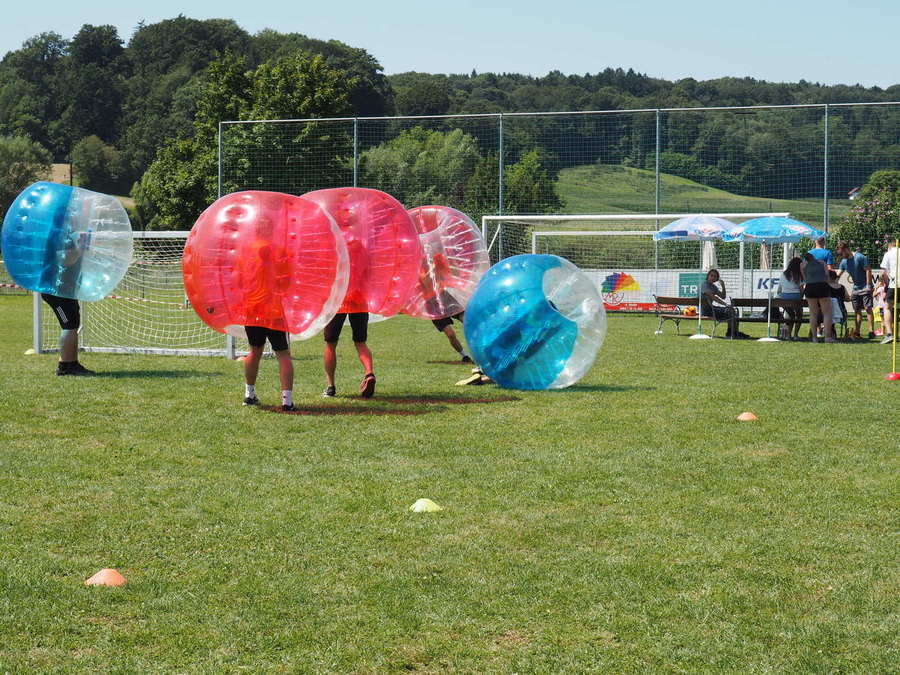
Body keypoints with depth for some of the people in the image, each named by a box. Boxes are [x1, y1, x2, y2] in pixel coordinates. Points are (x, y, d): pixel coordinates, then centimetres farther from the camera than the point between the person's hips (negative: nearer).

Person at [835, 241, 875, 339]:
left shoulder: (860, 257, -12)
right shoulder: (844, 261, 8)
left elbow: (868, 271, -13)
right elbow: (838, 274, 8)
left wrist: (868, 285, -17)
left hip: (865, 288, -7)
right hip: (856, 288, 7)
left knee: (868, 308, -12)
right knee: (857, 311, 6)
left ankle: (871, 331, -14)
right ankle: (856, 332, 8)